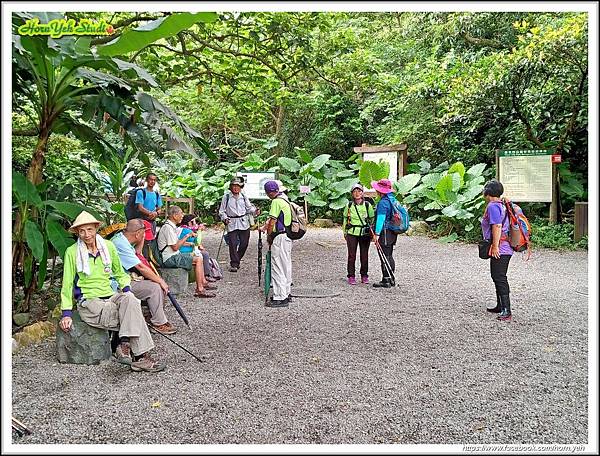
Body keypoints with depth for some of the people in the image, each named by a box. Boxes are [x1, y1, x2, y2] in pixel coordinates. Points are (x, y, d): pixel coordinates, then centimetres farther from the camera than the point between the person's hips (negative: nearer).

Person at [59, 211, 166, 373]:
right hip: (89, 302, -4)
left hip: (111, 296, 4)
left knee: (130, 300, -33)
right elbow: (67, 284, 0)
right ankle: (140, 356, -27)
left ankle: (125, 345, -30)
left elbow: (119, 273, 21)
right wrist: (66, 314, -5)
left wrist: (126, 290, 4)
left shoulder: (108, 246, 9)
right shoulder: (72, 252, -2)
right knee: (133, 317, -29)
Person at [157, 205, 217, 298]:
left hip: (174, 256, 11)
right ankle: (199, 290, -18)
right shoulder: (168, 227, -17)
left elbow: (177, 242, 19)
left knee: (198, 257, 15)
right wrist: (186, 237, -12)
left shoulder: (172, 226, 15)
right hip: (170, 259, -11)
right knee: (198, 260, -17)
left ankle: (204, 282, 19)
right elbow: (175, 247, -20)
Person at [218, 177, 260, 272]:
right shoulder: (226, 196, 1)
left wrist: (255, 211, -9)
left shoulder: (243, 197, 7)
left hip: (244, 222, 2)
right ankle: (234, 264, 1)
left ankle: (237, 260, 26)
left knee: (244, 243, 4)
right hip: (232, 223, -2)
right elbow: (222, 211, 5)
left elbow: (249, 208, 12)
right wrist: (225, 218, -13)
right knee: (233, 244, -8)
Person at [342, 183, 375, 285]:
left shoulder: (368, 205, 2)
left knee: (364, 255, 4)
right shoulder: (349, 205, 3)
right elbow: (345, 219, 14)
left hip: (365, 234, 0)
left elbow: (372, 219, 11)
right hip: (352, 233, 0)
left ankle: (364, 276, 17)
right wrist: (345, 232, 12)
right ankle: (351, 276, 7)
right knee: (351, 255, -2)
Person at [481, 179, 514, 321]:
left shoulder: (492, 206, -14)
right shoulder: (502, 205, 16)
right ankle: (500, 306, 28)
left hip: (499, 249, -10)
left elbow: (497, 226, -22)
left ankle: (506, 311, -8)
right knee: (498, 277, 18)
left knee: (499, 278, -8)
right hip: (506, 248, 10)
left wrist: (495, 246, -21)